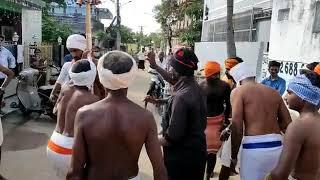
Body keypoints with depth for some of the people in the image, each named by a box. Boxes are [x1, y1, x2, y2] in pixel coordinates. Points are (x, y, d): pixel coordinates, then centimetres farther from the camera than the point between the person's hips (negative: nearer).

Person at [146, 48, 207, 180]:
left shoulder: (180, 97, -29)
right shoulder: (196, 87, -2)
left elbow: (172, 137, -27)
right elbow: (174, 80, 19)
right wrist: (155, 66, 23)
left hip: (181, 158, -8)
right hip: (198, 152, 8)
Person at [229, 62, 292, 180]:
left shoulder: (238, 91, 0)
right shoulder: (274, 92, 15)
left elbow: (237, 126, -9)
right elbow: (287, 123, 14)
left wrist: (234, 155, -1)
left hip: (254, 147, -5)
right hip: (277, 147, 6)